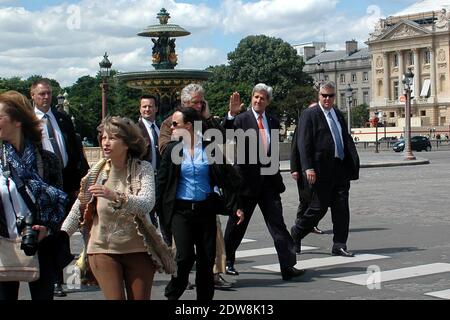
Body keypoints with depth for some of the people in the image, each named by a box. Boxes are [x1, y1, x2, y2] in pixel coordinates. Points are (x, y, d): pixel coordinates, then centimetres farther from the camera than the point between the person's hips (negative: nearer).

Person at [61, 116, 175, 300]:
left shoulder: (143, 169, -8)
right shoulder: (97, 172, 0)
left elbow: (147, 203, -25)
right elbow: (79, 208, 3)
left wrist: (116, 196, -39)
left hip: (138, 250, -1)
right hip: (103, 250, 1)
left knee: (141, 298, 6)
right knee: (115, 297, -3)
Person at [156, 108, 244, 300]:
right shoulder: (172, 149, 1)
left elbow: (228, 176, 3)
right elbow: (162, 182, 3)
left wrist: (237, 205, -1)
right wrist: (157, 210, -1)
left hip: (206, 209, 1)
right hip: (181, 210, -1)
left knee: (207, 258, 3)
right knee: (185, 255, -13)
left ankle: (205, 296, 17)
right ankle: (172, 293, 11)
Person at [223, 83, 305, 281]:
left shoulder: (273, 122, 12)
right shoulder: (241, 119, -4)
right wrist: (231, 112, -40)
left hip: (269, 180, 4)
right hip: (247, 179, -3)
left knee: (277, 223, -3)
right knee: (237, 224, 9)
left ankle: (288, 266, -5)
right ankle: (227, 262, 26)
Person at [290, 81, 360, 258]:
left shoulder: (338, 114, 16)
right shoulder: (309, 114, -5)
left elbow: (347, 139, 19)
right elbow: (304, 143, -11)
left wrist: (354, 162, 7)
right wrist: (308, 168, -20)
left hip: (341, 169, 6)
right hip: (322, 171, -6)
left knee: (342, 208, 4)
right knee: (318, 208, -1)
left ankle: (339, 246, 11)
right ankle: (295, 233, 21)